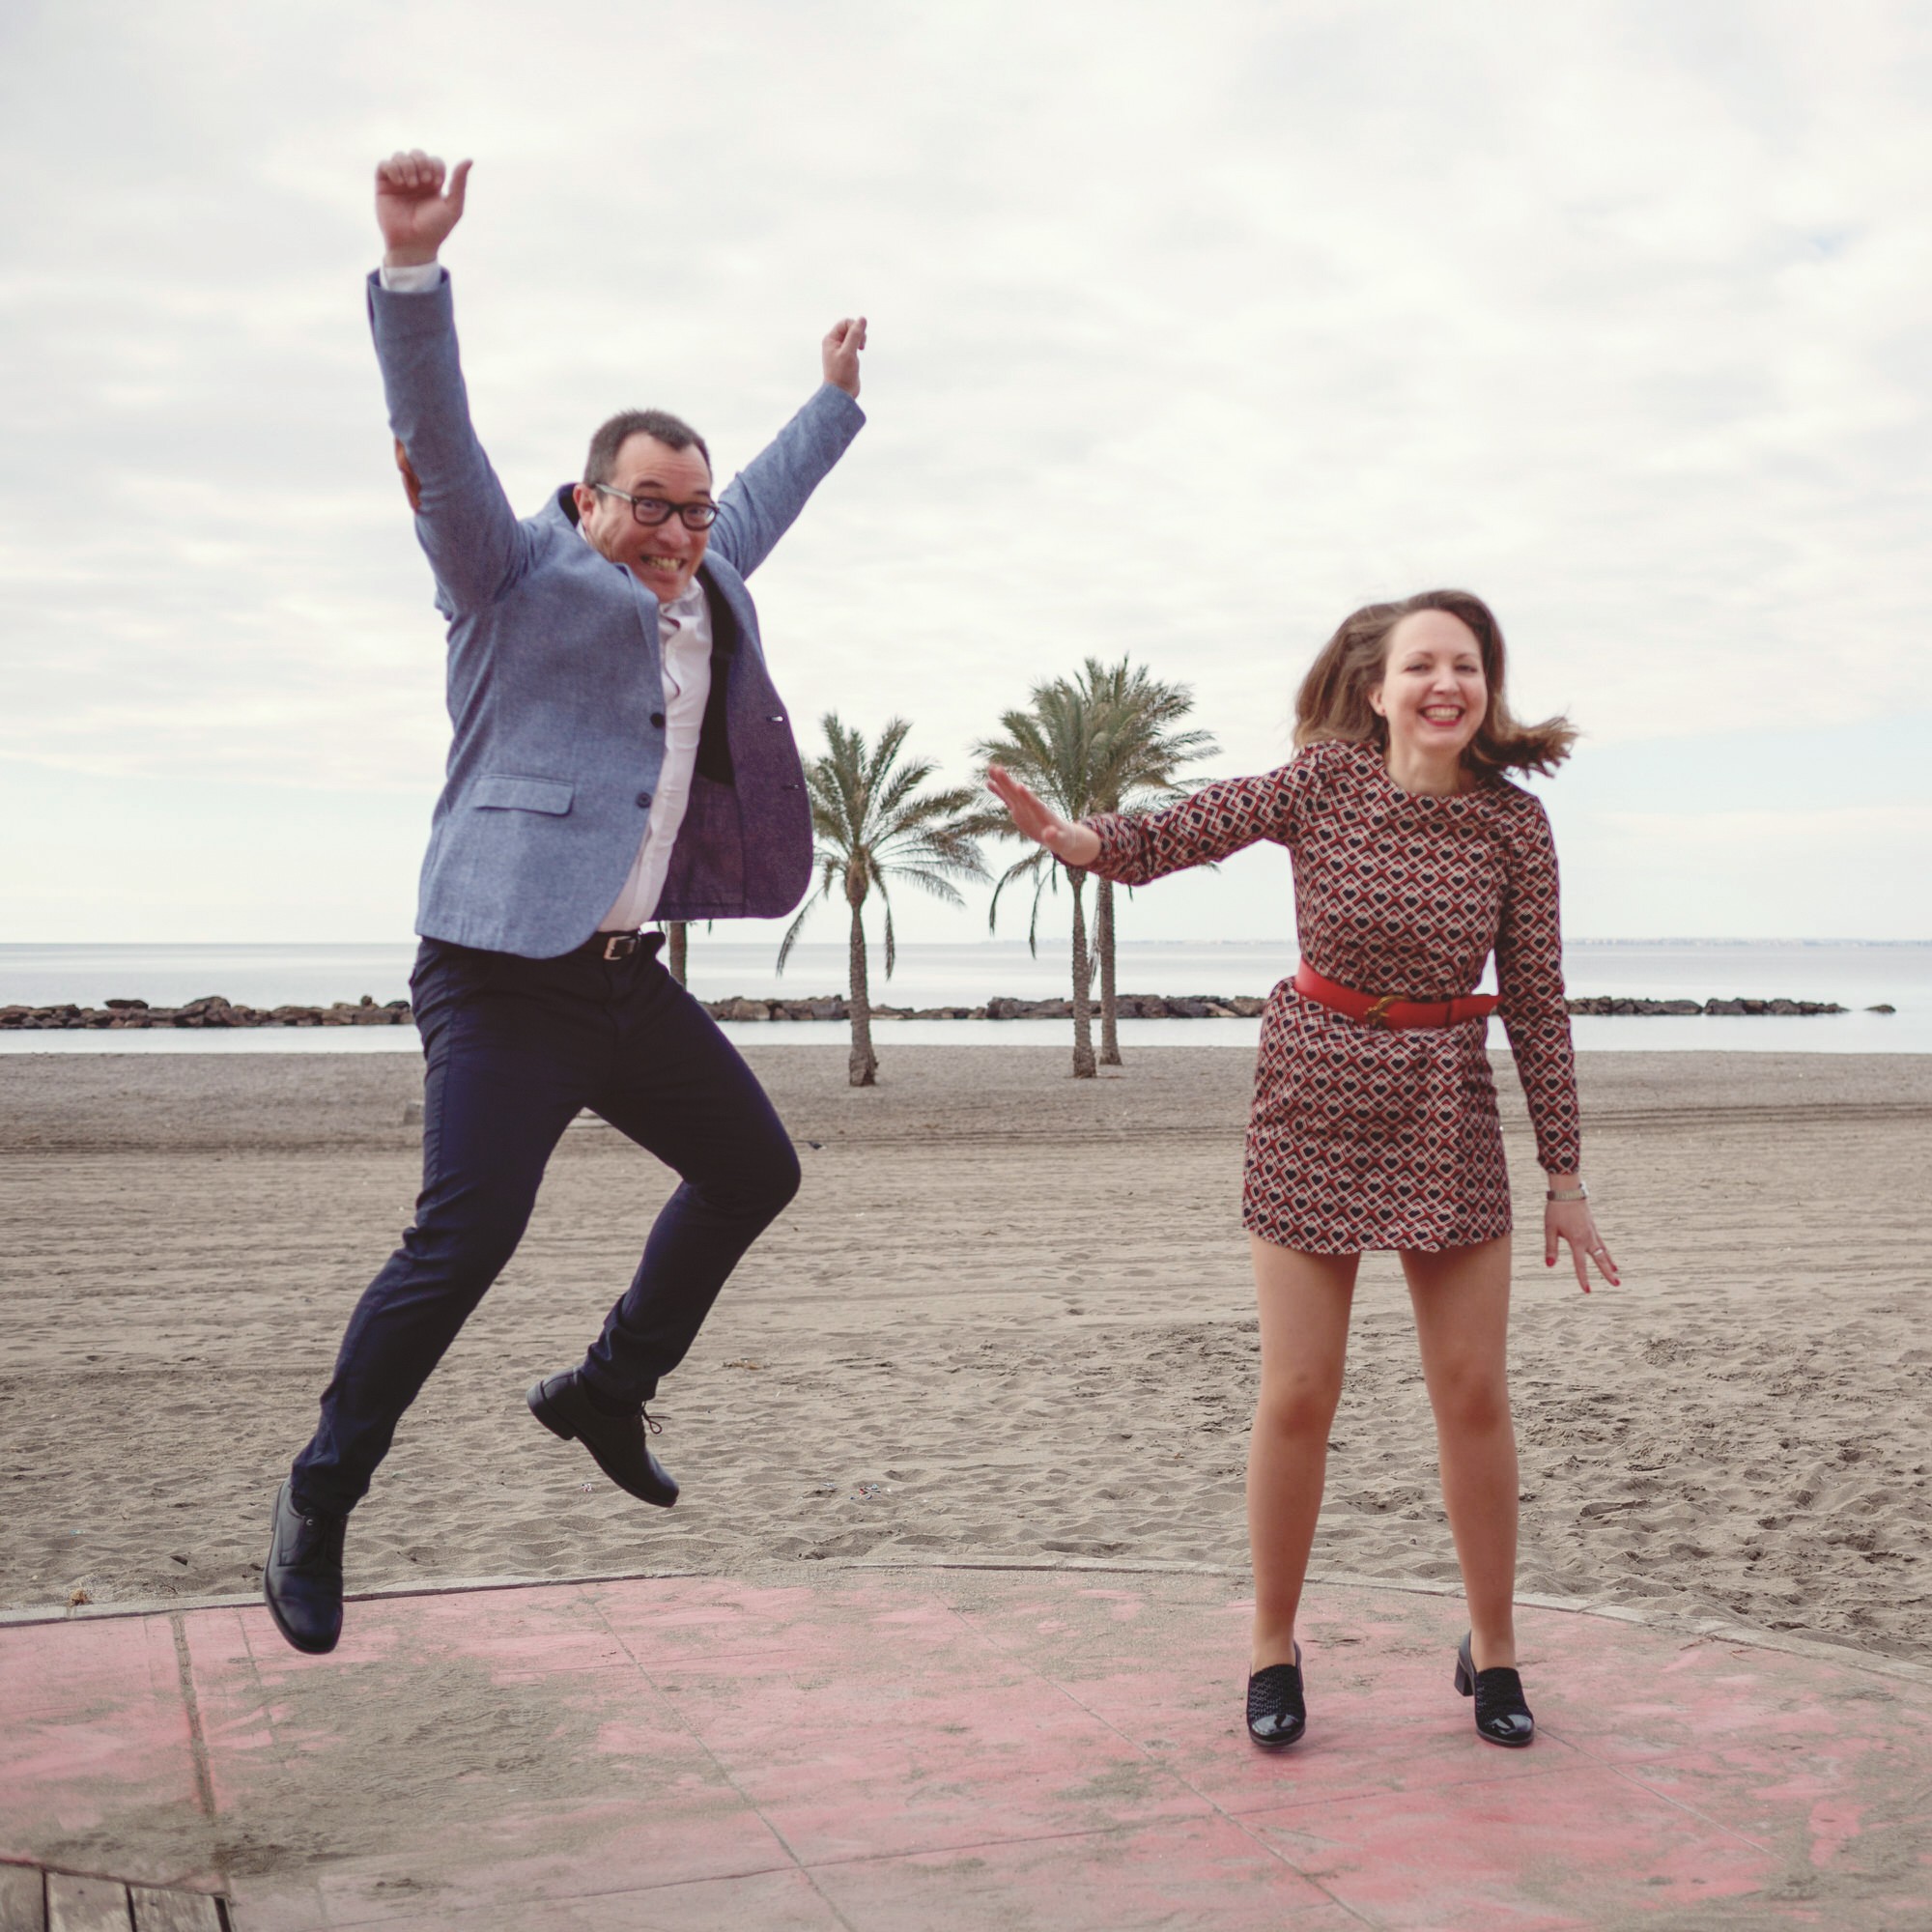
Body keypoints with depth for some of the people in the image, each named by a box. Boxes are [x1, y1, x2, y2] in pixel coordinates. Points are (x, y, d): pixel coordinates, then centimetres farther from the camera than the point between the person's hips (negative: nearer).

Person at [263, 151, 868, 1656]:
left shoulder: (709, 584, 17)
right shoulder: (521, 570, -3)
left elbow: (769, 496, 35)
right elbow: (440, 435, -17)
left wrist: (837, 396, 47)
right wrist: (413, 265, -31)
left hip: (625, 973, 9)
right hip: (506, 978, -8)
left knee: (754, 1169, 16)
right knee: (463, 1244, -12)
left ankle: (606, 1390, 32)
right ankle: (321, 1499, 6)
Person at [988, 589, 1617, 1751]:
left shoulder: (1513, 824, -6)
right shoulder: (1325, 781, -8)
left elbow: (1538, 1005, -2)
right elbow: (1174, 838, -13)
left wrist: (1566, 1178, -1)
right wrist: (1071, 837, -36)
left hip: (1446, 1112, 1)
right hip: (1316, 1102, -1)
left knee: (1473, 1393, 4)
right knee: (1298, 1394, 0)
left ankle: (1493, 1648, 23)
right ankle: (1274, 1648, 19)